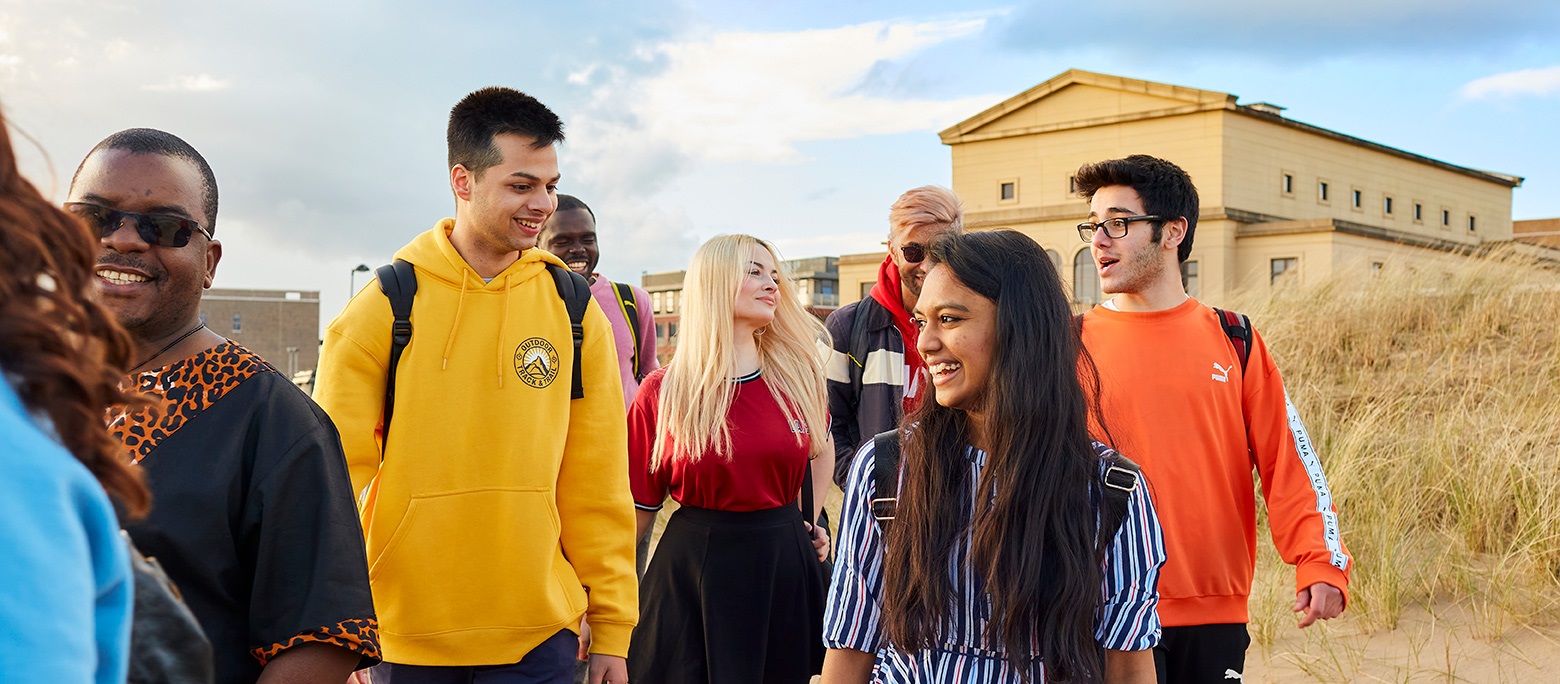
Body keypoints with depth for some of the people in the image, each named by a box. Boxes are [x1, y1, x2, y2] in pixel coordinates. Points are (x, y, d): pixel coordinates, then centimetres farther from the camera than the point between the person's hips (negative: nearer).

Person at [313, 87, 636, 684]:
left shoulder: (575, 311, 0)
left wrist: (611, 630, 3)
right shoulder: (381, 310, -6)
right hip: (406, 635, -1)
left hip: (539, 634, 2)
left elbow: (599, 484, 2)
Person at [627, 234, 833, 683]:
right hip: (693, 566, -2)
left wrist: (811, 519, 10)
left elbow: (821, 447, 21)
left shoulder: (799, 373, 0)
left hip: (784, 565, 3)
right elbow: (637, 508, -2)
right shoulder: (663, 394, -6)